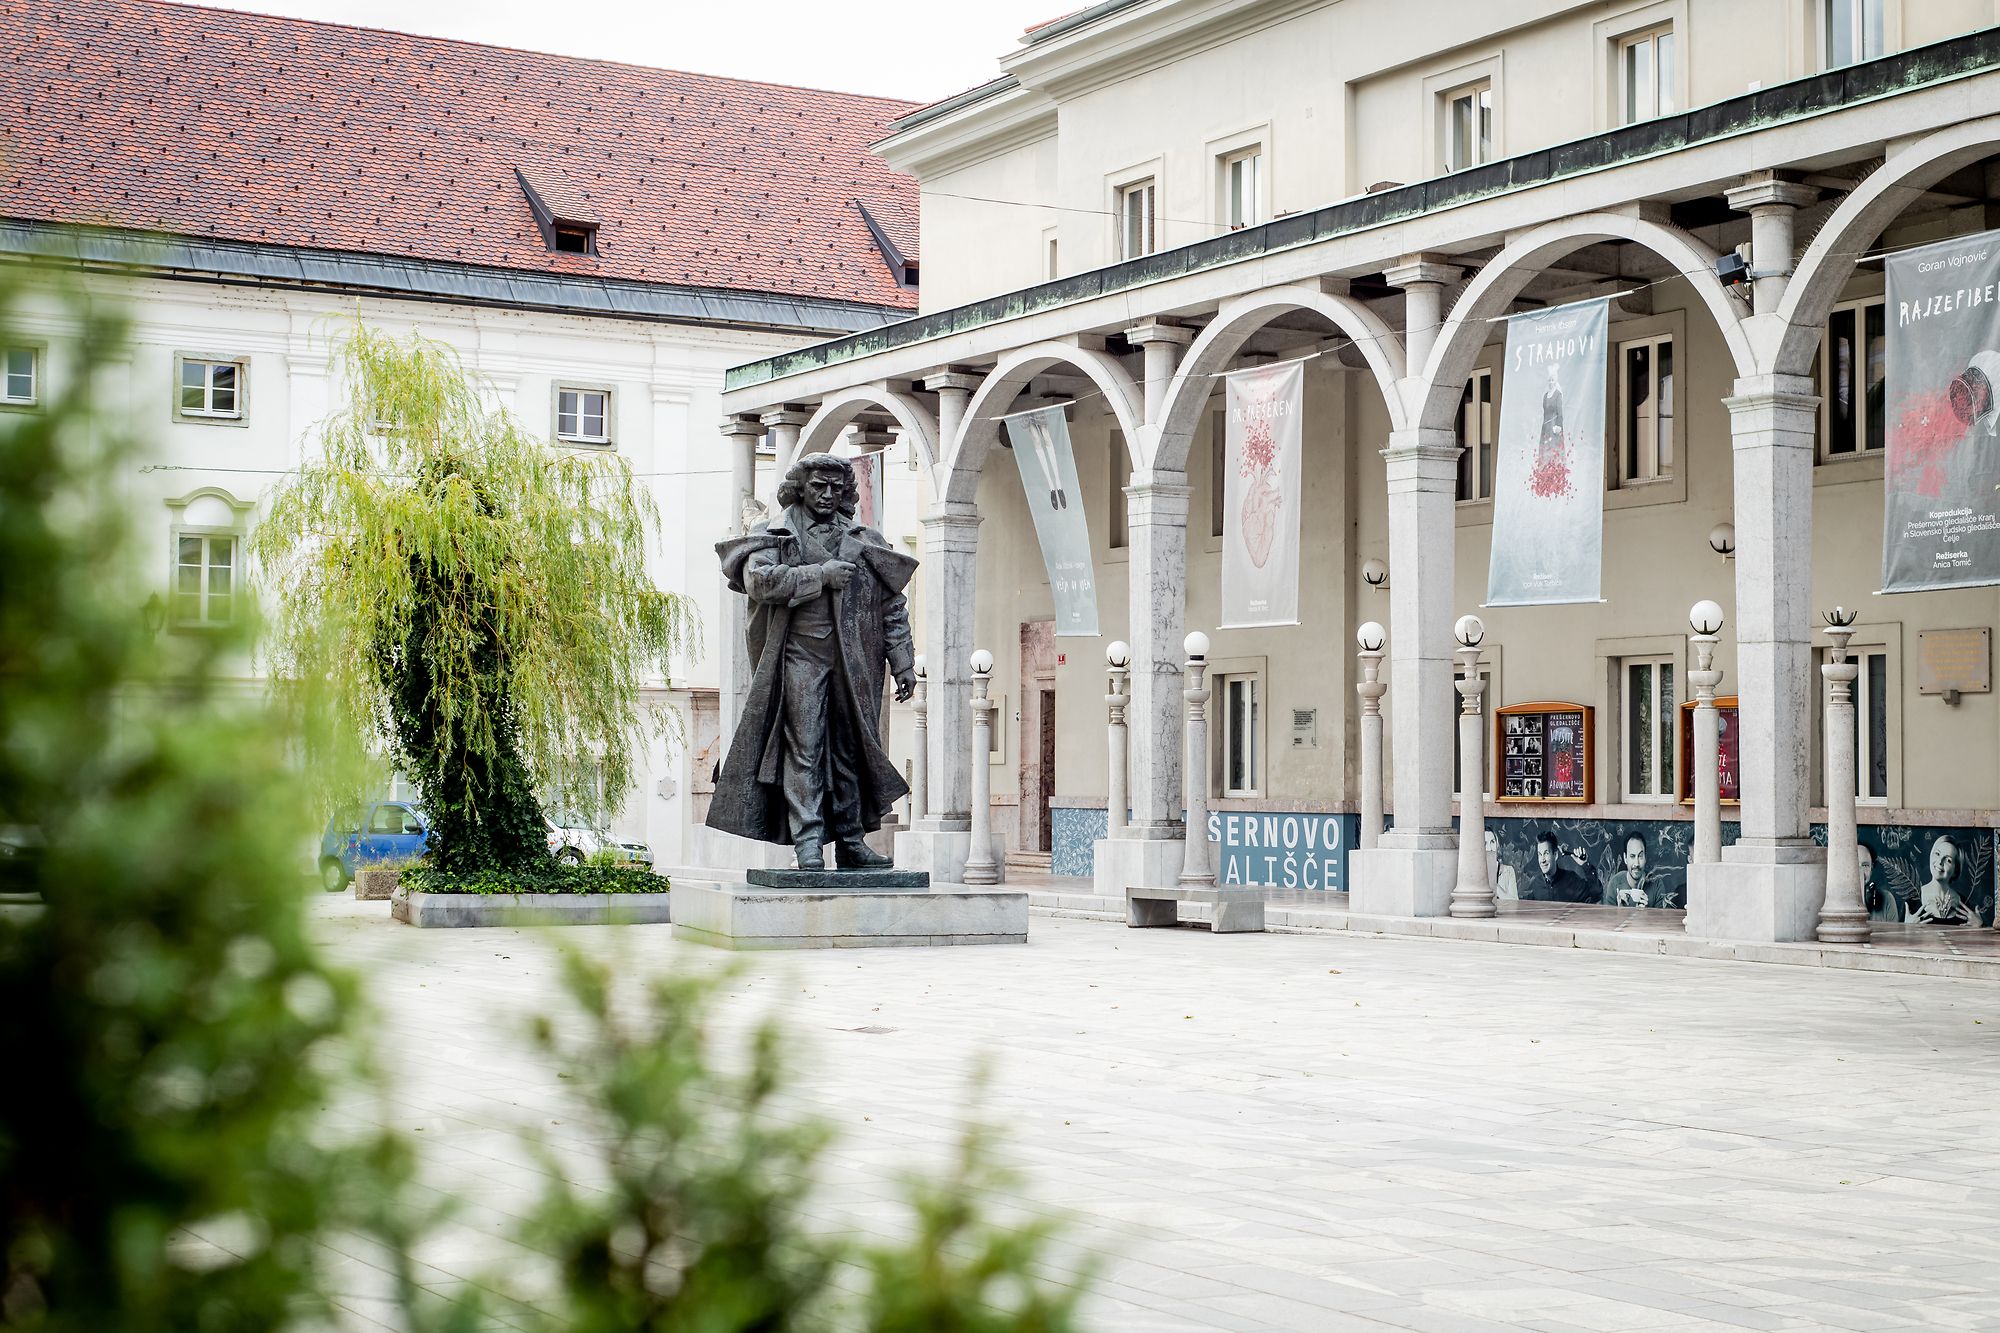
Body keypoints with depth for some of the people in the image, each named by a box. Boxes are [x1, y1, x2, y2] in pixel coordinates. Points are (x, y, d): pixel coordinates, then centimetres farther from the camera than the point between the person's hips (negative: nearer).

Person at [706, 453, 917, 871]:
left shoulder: (864, 540, 16)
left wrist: (903, 661, 8)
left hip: (855, 662, 3)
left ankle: (850, 840, 8)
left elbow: (892, 605, 16)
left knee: (852, 750, 4)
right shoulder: (778, 535, 7)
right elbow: (758, 580, -13)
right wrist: (819, 575, -12)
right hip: (801, 656, -3)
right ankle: (808, 842, -11)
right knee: (804, 749, -8)